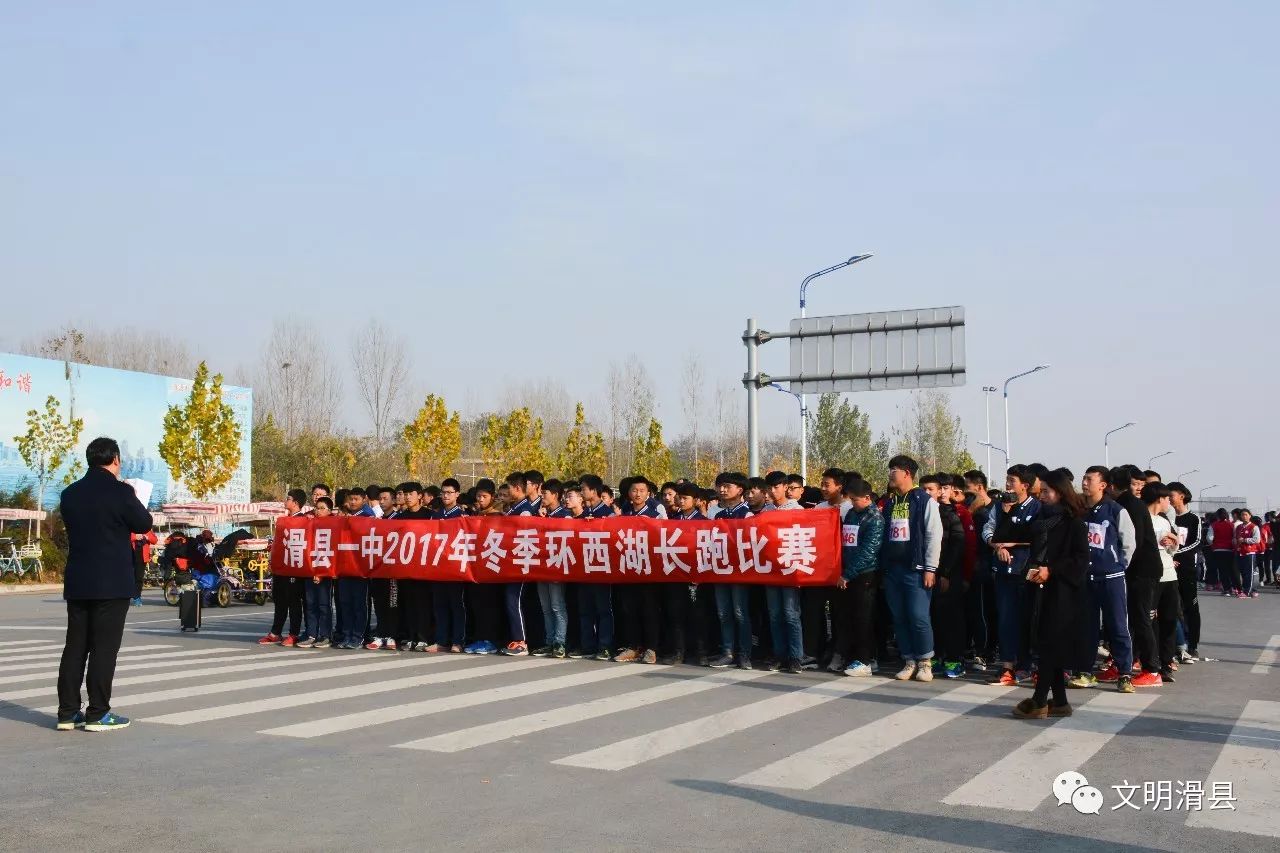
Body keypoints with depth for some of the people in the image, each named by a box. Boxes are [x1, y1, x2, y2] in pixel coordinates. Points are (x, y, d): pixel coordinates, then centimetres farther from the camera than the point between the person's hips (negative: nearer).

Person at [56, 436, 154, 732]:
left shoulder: (70, 494, 5)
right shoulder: (120, 492, -13)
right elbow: (144, 524, -3)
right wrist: (133, 498, 12)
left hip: (77, 582, 6)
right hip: (112, 582, -6)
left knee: (75, 645, 10)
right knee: (104, 647, -1)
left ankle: (67, 712, 13)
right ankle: (97, 714, 2)